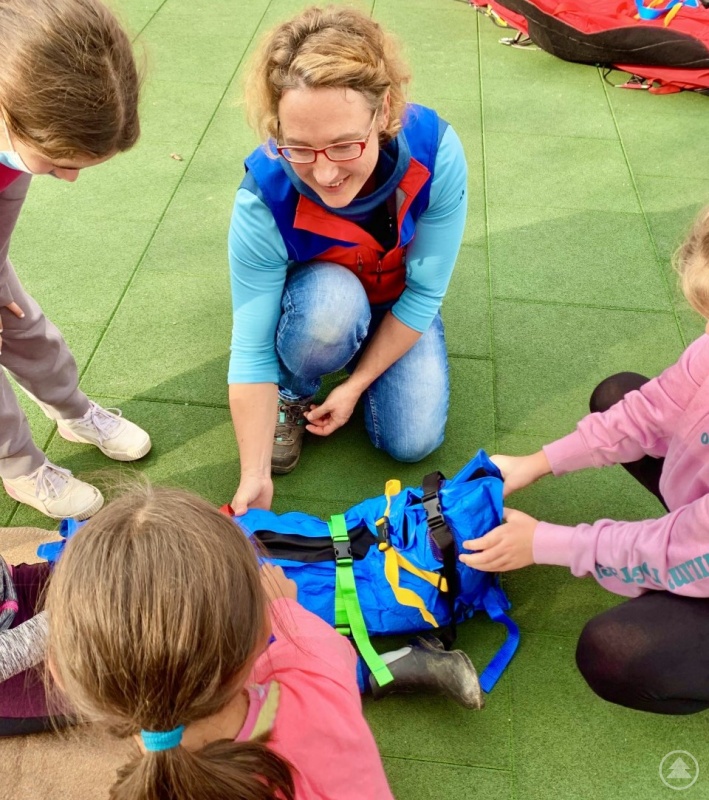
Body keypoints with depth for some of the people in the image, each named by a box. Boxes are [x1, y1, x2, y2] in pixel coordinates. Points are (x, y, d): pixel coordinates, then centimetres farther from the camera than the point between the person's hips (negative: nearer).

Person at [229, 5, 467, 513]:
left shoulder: (436, 152, -33)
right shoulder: (264, 198, -35)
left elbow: (423, 295, -21)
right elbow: (251, 349, -29)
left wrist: (356, 384, -19)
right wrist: (255, 477, -32)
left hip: (398, 305, 1)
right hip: (314, 297, -1)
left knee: (413, 440, -15)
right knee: (332, 300, -37)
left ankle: (351, 364, 16)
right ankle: (292, 394, -4)